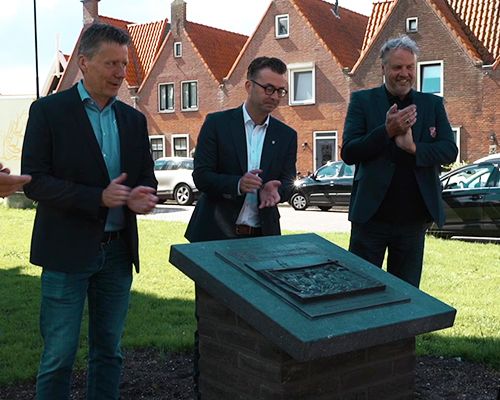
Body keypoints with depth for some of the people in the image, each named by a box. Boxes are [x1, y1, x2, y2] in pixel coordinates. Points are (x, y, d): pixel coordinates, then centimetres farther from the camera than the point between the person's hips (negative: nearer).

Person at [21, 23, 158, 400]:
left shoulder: (134, 119, 9)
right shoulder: (48, 111, -5)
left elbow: (146, 176, 13)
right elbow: (34, 181, -10)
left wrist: (143, 196, -11)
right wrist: (98, 197, -21)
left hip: (118, 250, 5)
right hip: (68, 250, -4)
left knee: (108, 350, 14)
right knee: (59, 355, 3)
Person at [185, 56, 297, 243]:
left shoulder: (287, 135, 5)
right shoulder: (217, 123, -4)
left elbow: (288, 183, 4)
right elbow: (200, 176, -9)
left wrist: (274, 190, -20)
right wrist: (237, 184, -26)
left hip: (263, 235, 2)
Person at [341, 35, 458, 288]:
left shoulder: (433, 105, 7)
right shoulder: (362, 101, 0)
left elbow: (450, 152, -1)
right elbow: (348, 153, -8)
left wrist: (413, 147, -18)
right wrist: (387, 131, -20)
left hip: (413, 218, 3)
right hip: (371, 216, -2)